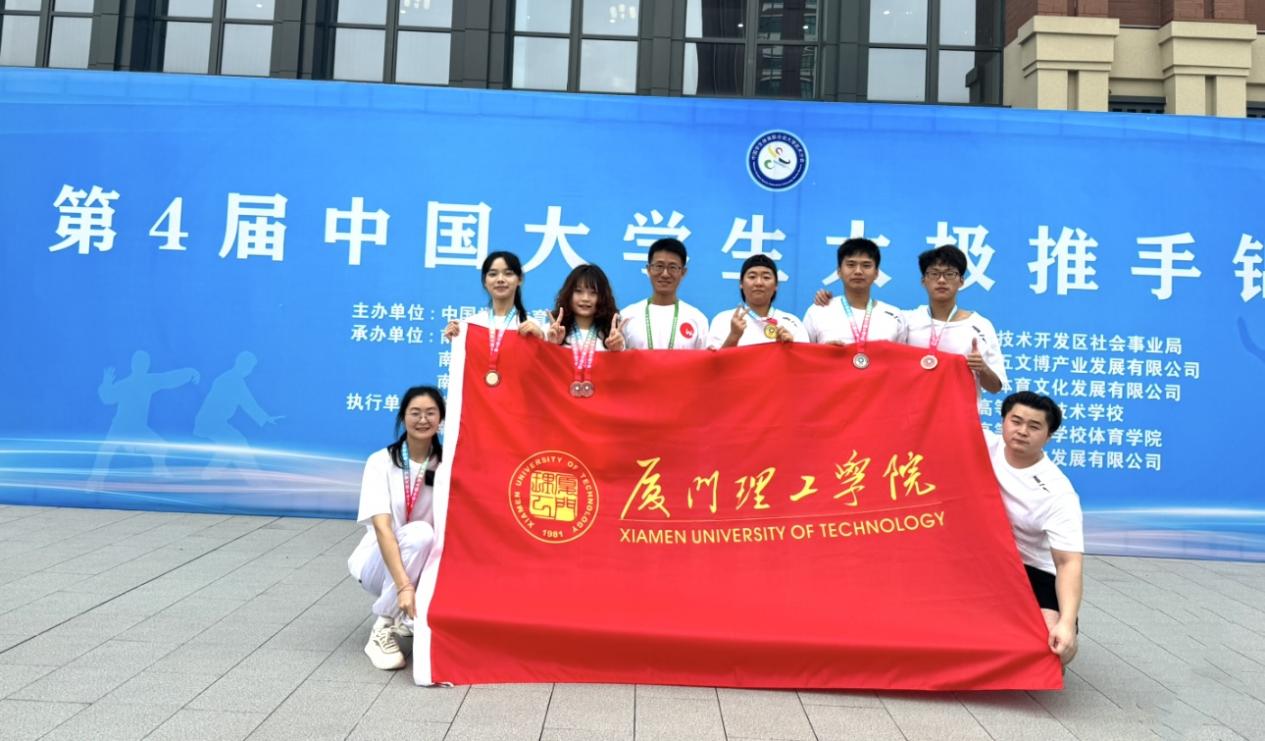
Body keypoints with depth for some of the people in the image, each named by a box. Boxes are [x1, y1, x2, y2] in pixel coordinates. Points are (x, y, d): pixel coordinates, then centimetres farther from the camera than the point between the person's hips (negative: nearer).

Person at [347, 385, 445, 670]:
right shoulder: (381, 462, -14)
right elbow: (382, 527, -25)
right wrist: (404, 586, -37)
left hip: (425, 564, 3)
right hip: (381, 563, -3)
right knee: (419, 532, -35)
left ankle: (409, 617, 6)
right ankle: (383, 628, -20)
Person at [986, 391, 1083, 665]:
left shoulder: (1058, 493, -21)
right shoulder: (984, 444, -9)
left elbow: (1068, 561, -28)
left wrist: (1066, 622, -40)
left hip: (1030, 571, -4)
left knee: (1059, 648, -24)